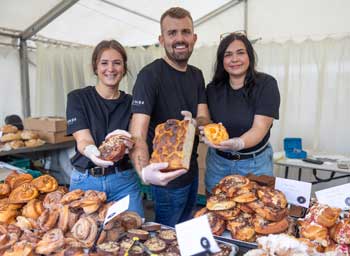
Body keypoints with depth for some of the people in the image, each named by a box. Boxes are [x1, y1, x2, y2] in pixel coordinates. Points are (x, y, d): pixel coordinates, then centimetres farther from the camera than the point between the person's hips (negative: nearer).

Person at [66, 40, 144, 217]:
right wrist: (91, 151, -35)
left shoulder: (130, 102, 3)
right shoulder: (78, 98, -2)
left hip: (124, 181, 1)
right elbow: (82, 139, -12)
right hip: (86, 180, -1)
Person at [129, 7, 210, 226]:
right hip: (168, 175, -7)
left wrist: (194, 123, -26)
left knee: (188, 229, 28)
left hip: (192, 169, 7)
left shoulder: (197, 75, 3)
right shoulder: (150, 75, -21)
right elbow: (137, 135, -29)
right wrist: (144, 171, -48)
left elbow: (205, 119, -2)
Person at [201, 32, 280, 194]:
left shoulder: (266, 84, -11)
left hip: (255, 164, -2)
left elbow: (260, 128, -20)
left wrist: (238, 143, -40)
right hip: (217, 162, 3)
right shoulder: (213, 89, -1)